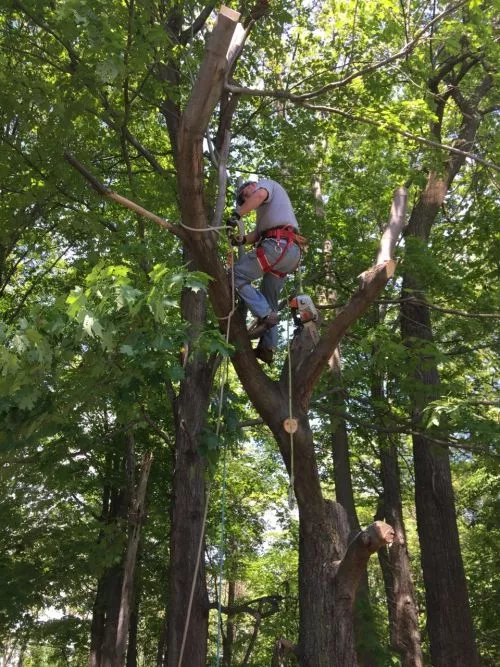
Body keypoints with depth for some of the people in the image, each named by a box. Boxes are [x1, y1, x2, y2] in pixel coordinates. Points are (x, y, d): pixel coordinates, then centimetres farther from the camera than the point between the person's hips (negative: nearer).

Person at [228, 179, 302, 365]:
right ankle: (267, 348, 6)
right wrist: (242, 239, 2)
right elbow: (257, 233, 20)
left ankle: (265, 314, -17)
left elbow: (260, 195, -13)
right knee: (268, 301, 10)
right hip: (290, 252, 10)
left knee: (238, 275, -10)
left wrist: (237, 214, -13)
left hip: (278, 245, -10)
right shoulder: (265, 210, 39)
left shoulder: (266, 183, 14)